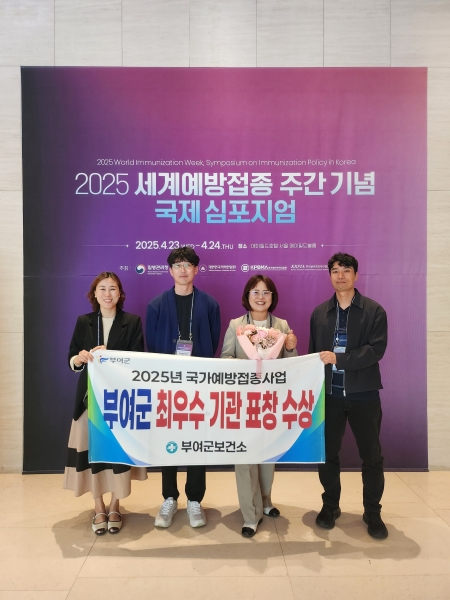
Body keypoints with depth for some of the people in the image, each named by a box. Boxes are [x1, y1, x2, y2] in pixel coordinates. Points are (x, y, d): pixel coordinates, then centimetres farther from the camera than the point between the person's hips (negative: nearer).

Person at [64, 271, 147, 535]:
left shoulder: (133, 322, 1)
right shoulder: (84, 322, 7)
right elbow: (71, 360, 4)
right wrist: (80, 358, -19)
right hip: (90, 395, 2)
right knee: (92, 449, 2)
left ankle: (115, 508, 20)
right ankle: (99, 508, 19)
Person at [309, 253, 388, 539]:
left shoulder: (374, 311, -2)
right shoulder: (320, 312, 7)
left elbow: (376, 349, -14)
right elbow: (313, 353, 8)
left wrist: (339, 358, -22)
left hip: (363, 393, -2)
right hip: (329, 393, 2)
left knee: (372, 455, 7)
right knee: (327, 453, 10)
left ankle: (373, 513, 25)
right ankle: (330, 506, 29)